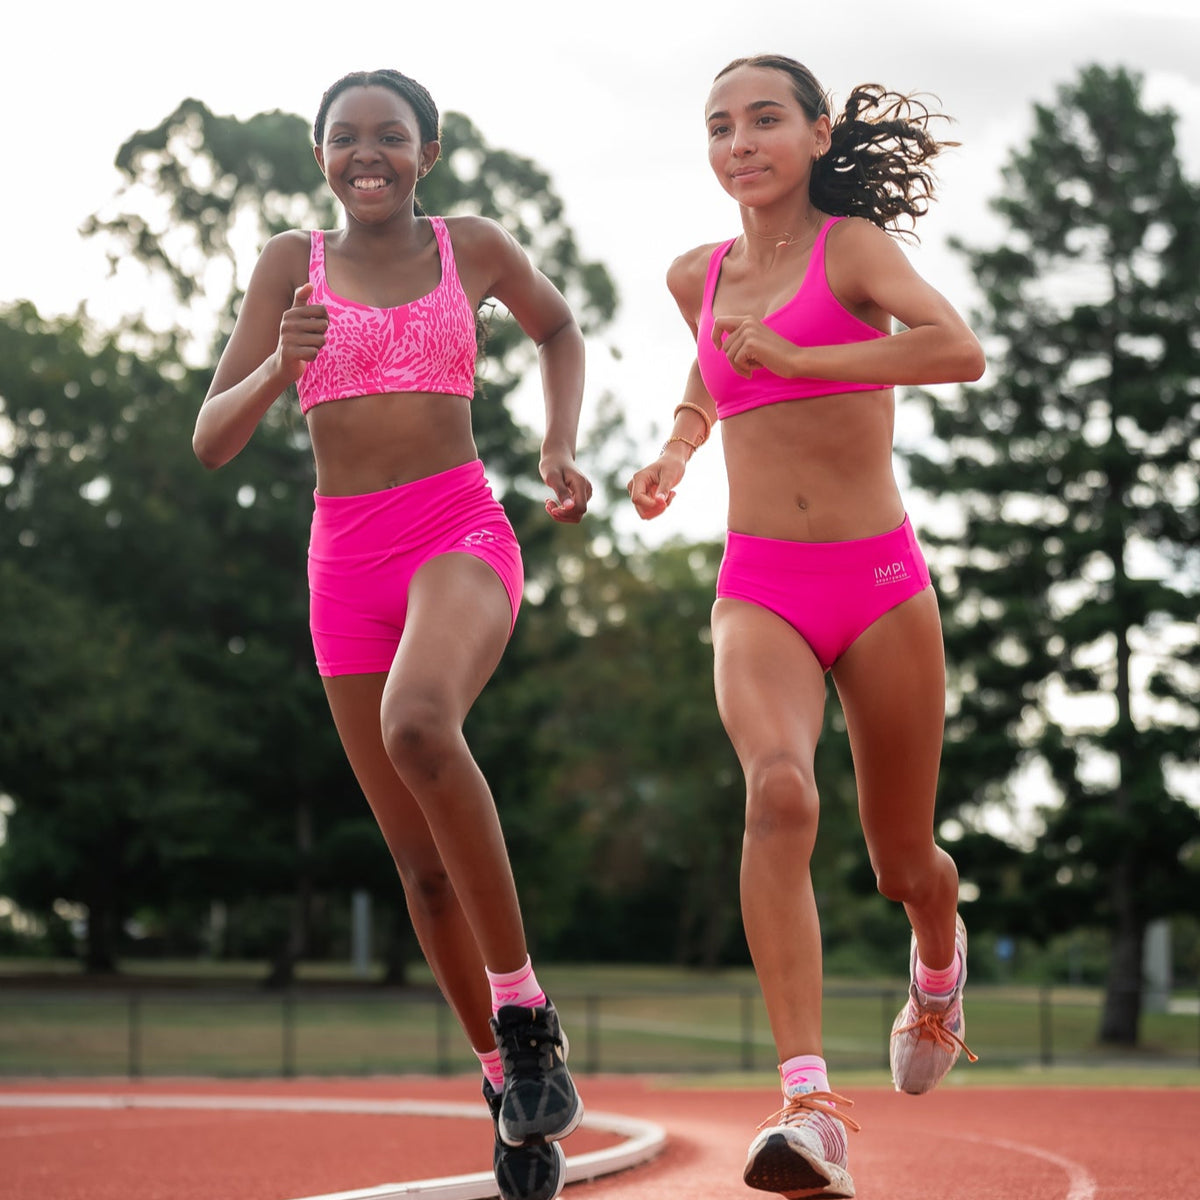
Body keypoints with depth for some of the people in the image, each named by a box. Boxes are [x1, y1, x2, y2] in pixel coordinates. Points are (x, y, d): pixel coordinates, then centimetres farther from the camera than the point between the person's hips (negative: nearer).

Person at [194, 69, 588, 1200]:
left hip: (461, 531, -3)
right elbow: (211, 438, 2)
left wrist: (560, 446, 12)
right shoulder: (292, 263, 6)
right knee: (422, 861, 4)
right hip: (347, 558, 3)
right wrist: (280, 366, -17)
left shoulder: (473, 247, 6)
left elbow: (557, 325, 27)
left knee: (417, 723, -36)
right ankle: (503, 1073, 23)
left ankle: (523, 1000, -24)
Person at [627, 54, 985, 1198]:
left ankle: (939, 961, 50)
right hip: (759, 590, 2)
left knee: (902, 860, 10)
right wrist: (674, 453, 14)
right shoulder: (696, 276, 11)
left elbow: (960, 349, -22)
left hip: (880, 582, -2)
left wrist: (800, 359, -22)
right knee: (780, 791, -29)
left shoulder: (854, 245, -3)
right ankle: (811, 1106, -36)